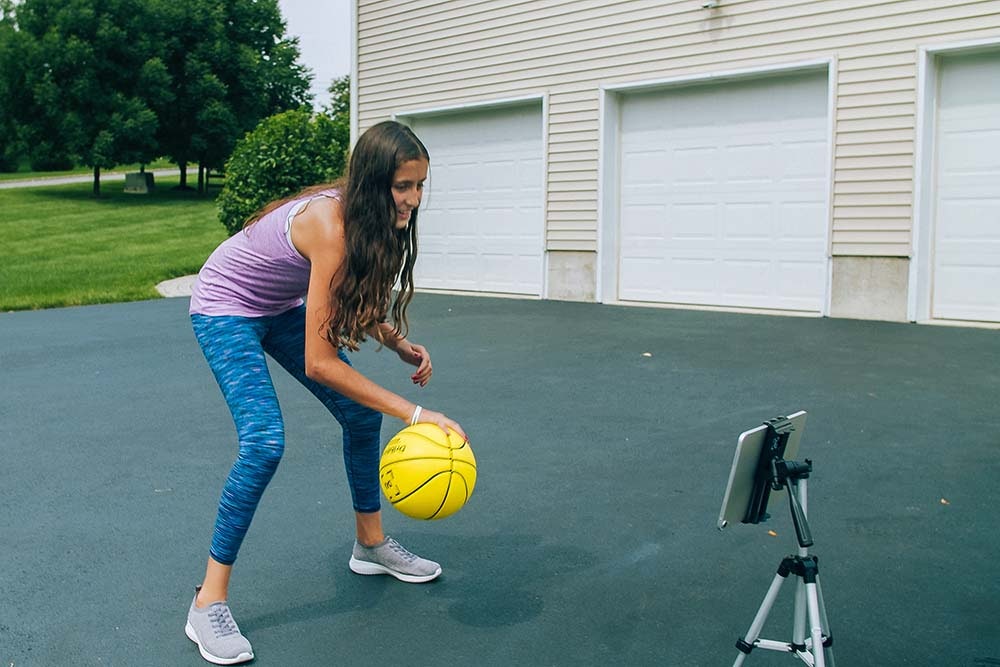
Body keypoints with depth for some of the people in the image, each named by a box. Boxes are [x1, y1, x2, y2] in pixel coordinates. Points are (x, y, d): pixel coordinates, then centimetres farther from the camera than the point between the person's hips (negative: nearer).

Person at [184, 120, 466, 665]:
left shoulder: (368, 218, -12)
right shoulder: (330, 225, -37)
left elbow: (353, 302, 4)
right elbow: (318, 361, -39)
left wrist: (399, 343, -13)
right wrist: (414, 414, -39)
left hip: (281, 307, 8)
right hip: (225, 309, -8)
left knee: (362, 414, 4)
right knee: (264, 443, -24)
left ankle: (370, 545, 24)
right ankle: (208, 604, -11)